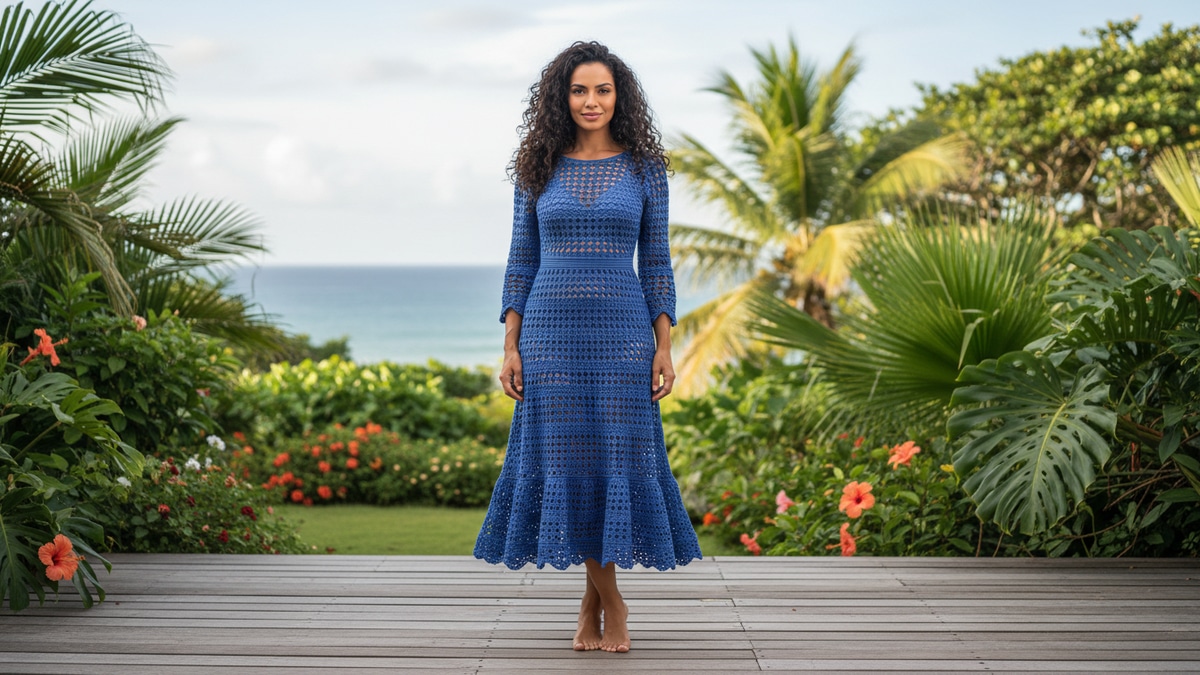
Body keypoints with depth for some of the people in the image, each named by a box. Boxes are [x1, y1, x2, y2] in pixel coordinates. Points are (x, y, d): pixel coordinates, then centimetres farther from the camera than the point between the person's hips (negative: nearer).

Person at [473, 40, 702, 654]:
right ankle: (608, 602, 15)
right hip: (550, 332, 1)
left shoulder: (644, 168, 5)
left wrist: (664, 346, -2)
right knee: (565, 459, 0)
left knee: (618, 457, -2)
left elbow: (656, 263, 5)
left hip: (621, 333, 0)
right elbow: (521, 262, 7)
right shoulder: (539, 169, 6)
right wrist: (510, 347, 0)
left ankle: (592, 597, 16)